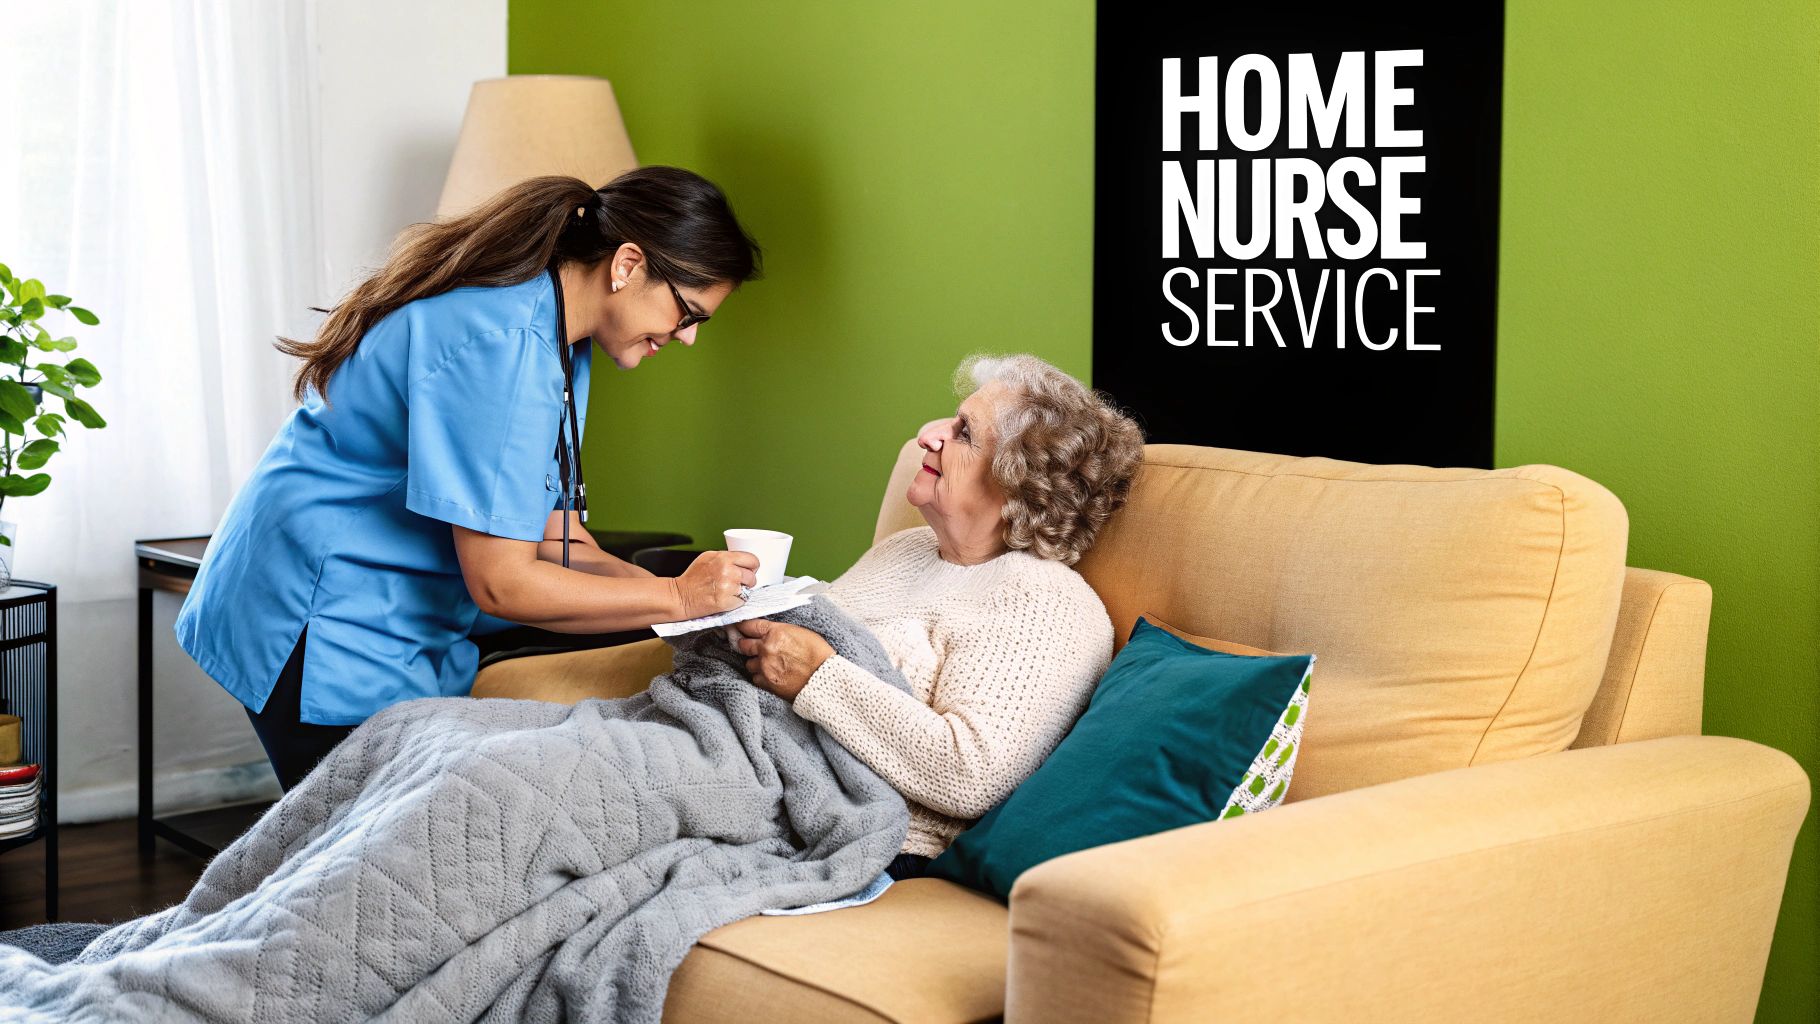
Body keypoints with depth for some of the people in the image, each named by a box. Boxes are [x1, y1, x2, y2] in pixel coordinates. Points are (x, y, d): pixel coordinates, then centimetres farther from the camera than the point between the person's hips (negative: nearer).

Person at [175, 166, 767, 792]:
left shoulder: (560, 344, 6)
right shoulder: (501, 342, -26)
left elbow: (552, 536, 5)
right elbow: (500, 583, -26)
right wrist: (675, 597, -17)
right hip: (329, 634, -10)